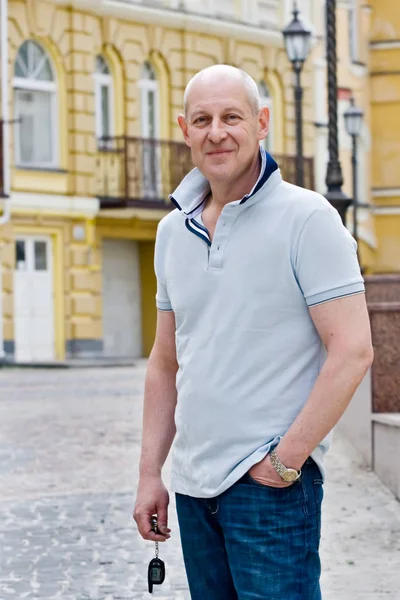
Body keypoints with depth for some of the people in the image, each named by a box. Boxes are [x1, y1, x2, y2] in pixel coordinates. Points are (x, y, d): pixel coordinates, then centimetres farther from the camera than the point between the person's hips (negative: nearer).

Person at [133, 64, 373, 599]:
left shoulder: (306, 218, -9)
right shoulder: (173, 231, 10)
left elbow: (352, 351, -14)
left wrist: (285, 460, -15)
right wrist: (150, 473, 11)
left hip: (271, 481, -6)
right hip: (192, 483, 6)